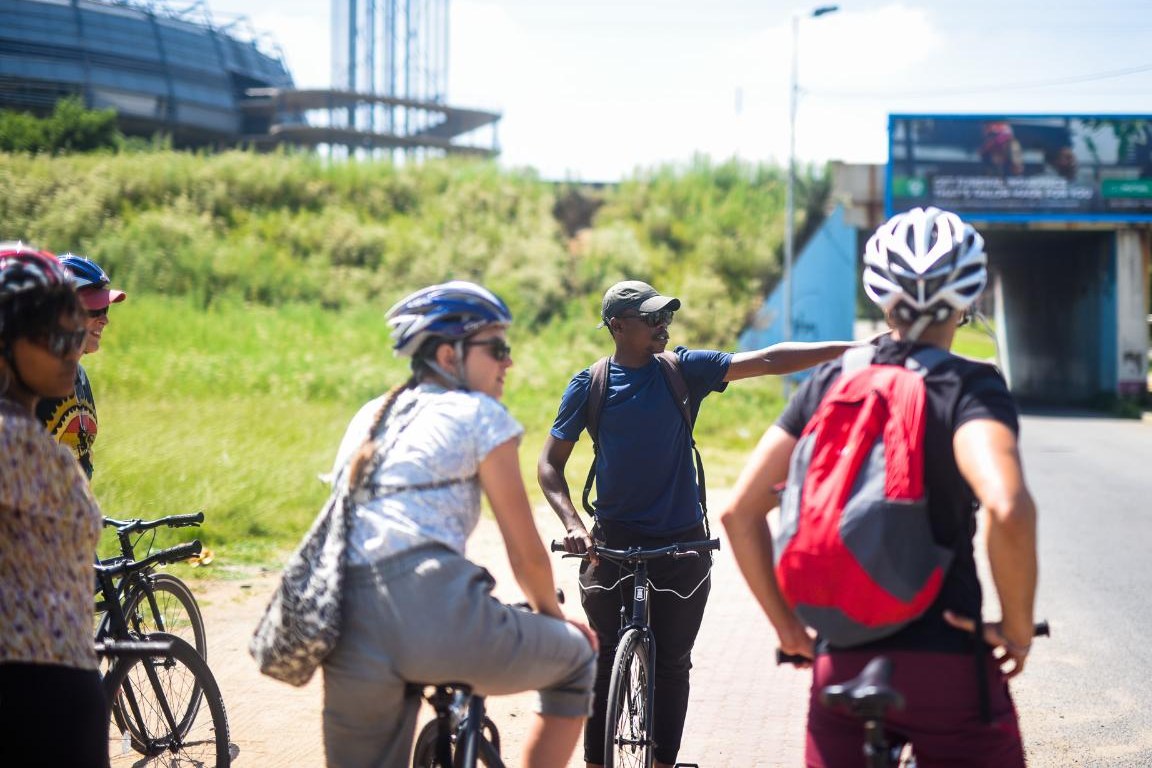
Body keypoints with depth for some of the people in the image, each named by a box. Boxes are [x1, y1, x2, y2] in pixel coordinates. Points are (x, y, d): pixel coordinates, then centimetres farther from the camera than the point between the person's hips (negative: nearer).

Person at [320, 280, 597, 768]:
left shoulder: (369, 419, 27)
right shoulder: (479, 415, 9)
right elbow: (526, 552, 9)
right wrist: (551, 615, 28)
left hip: (351, 636, 6)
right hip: (431, 609, -6)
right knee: (576, 661, 20)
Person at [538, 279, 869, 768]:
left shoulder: (683, 370, 0)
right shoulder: (589, 385, -1)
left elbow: (765, 362, -8)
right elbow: (550, 463, 3)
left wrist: (849, 349, -18)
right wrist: (572, 523, -14)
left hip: (681, 544, 1)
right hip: (612, 542, -1)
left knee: (672, 664, 6)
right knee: (605, 661, 0)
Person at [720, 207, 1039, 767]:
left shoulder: (829, 383, 6)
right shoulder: (970, 386, -8)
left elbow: (739, 511, 4)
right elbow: (1008, 509, -27)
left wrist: (787, 627, 12)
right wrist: (1018, 627, -12)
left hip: (841, 666, 4)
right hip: (947, 669, -4)